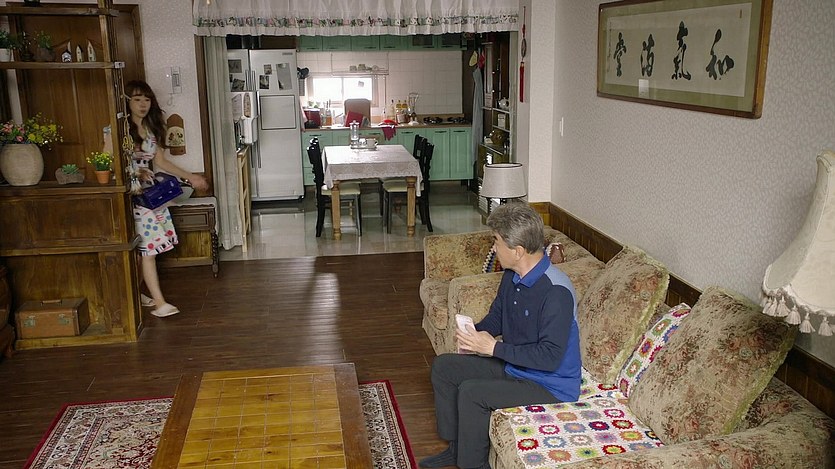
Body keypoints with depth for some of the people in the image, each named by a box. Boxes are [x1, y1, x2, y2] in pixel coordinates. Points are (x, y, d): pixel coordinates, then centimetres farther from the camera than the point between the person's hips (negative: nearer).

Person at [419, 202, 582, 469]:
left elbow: (550, 357, -29)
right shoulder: (512, 276, 0)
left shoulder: (556, 292, -28)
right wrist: (475, 333, -8)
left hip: (551, 385, -9)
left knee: (471, 392, -26)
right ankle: (457, 447, 19)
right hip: (513, 367, 10)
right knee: (443, 367, 7)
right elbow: (496, 317, 15)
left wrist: (494, 347, -26)